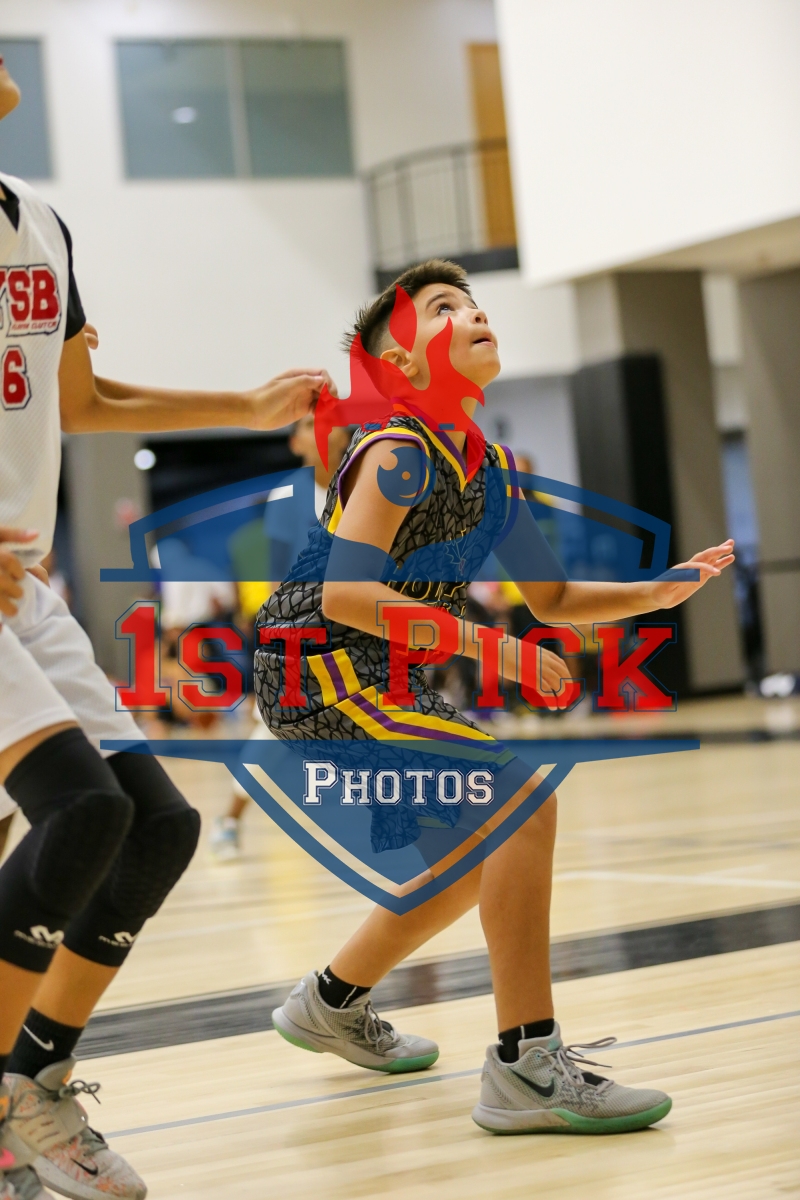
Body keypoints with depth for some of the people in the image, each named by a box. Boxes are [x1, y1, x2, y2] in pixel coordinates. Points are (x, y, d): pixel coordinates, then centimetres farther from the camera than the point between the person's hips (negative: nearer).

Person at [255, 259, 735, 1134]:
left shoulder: (489, 467, 10)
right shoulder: (398, 452, -16)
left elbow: (554, 600, 16)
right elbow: (345, 593, -27)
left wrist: (656, 593, -1)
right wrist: (485, 645, -30)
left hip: (374, 679, 10)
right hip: (317, 672, -10)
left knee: (478, 857, 23)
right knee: (521, 795, -22)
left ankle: (333, 1002, 41)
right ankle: (527, 1067, -23)